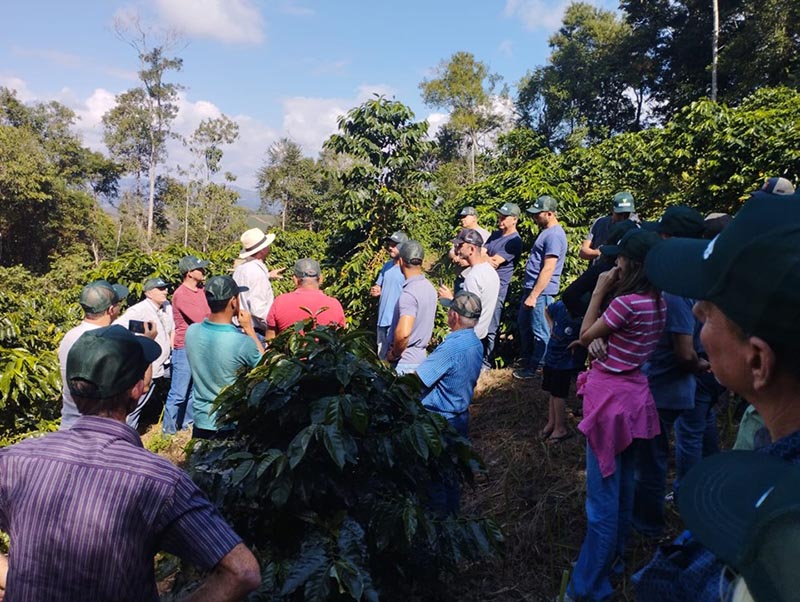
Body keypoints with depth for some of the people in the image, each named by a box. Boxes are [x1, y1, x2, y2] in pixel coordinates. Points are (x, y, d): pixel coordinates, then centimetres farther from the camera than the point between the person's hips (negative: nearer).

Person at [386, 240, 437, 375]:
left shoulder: (409, 293, -23)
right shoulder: (429, 288, 5)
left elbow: (403, 333, -33)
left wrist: (393, 354, -18)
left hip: (405, 361, -8)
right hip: (420, 355, 9)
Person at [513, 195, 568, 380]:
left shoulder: (554, 235, -18)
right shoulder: (546, 231, 15)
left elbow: (548, 269, -23)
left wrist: (533, 295, -23)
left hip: (540, 291, -11)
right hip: (531, 288, 11)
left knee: (540, 332, 0)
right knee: (523, 324, 20)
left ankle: (533, 369, 10)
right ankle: (527, 362, 33)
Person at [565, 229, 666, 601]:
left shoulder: (628, 302, -24)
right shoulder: (657, 301, 4)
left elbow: (584, 335, -10)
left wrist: (600, 291, -8)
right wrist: (600, 336, -13)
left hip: (612, 399, -9)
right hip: (633, 394, 9)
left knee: (603, 497, -1)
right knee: (622, 487, 22)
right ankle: (613, 557, 39)